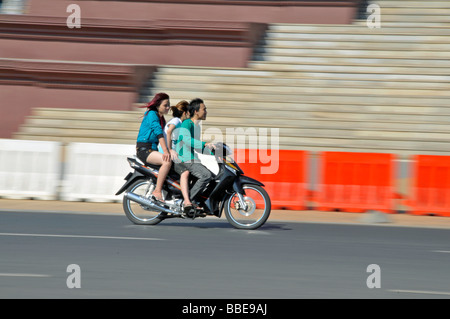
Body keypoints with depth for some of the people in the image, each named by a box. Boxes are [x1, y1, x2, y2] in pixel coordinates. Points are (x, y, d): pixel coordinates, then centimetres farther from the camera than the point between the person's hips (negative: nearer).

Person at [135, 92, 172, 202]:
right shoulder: (151, 114, -10)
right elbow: (158, 132, -21)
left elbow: (167, 135, 20)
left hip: (153, 149, 9)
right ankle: (157, 191, -29)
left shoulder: (162, 119, 19)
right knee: (167, 161, -31)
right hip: (143, 149, -9)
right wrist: (165, 151, -30)